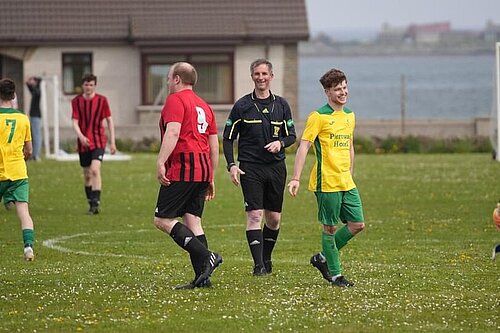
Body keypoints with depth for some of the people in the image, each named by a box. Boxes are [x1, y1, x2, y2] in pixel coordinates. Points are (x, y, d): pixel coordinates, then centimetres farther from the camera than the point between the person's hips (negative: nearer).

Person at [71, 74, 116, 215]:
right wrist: (81, 136, -22)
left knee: (95, 170, -20)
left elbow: (109, 120, 4)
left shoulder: (102, 100, -1)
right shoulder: (76, 101, 2)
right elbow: (75, 122, -3)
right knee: (87, 174, 9)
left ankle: (96, 203, -21)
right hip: (83, 142, 3)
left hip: (98, 141, -3)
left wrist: (112, 142, 1)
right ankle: (91, 203, 22)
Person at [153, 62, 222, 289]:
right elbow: (214, 145, 22)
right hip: (203, 170, 9)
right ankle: (202, 277, 1)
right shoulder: (203, 106, 22)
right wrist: (211, 178, 26)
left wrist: (161, 162, -25)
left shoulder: (175, 100, -4)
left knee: (162, 219, -5)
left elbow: (172, 132, -20)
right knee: (193, 221, 9)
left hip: (182, 169, -8)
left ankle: (206, 257, -16)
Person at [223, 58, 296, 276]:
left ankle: (266, 258, 25)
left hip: (276, 166, 3)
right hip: (250, 168, -3)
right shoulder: (242, 106, 0)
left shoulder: (281, 105, 8)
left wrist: (280, 142, -11)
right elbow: (228, 138, 3)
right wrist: (231, 165, -8)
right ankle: (258, 265, -11)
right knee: (255, 215, -12)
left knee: (274, 218, 6)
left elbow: (292, 135, 12)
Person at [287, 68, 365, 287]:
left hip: (347, 182, 7)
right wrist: (295, 178, -18)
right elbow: (303, 147, -11)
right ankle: (335, 274, 11)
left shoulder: (350, 116, 13)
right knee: (330, 228, 0)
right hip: (326, 182, -7)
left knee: (357, 224, 4)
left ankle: (323, 259, 21)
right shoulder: (319, 116, -8)